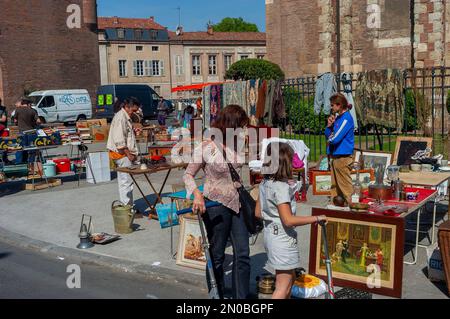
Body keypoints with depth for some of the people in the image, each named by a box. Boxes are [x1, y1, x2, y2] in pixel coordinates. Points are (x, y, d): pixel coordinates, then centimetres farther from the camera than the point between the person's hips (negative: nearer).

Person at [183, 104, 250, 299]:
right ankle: (216, 294, 30)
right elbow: (188, 175, -5)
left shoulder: (238, 146, 1)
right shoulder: (205, 148, -13)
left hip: (237, 204, 5)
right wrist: (197, 194, -22)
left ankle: (241, 296, 20)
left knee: (242, 254, 7)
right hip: (216, 205, -5)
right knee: (217, 255, 11)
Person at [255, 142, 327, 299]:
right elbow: (289, 220, -26)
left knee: (290, 278, 23)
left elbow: (258, 213, 11)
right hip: (283, 238, -9)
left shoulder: (265, 183, 4)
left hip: (270, 233, 9)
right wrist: (316, 218, -19)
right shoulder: (282, 187, -22)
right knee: (283, 286, 0)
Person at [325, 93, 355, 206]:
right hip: (335, 156, 9)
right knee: (335, 185, 17)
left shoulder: (346, 118, -16)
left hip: (343, 157, -9)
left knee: (345, 186, -3)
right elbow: (328, 134, 15)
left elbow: (335, 138, -21)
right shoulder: (338, 117, 12)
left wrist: (330, 138, 1)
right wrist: (329, 125, -4)